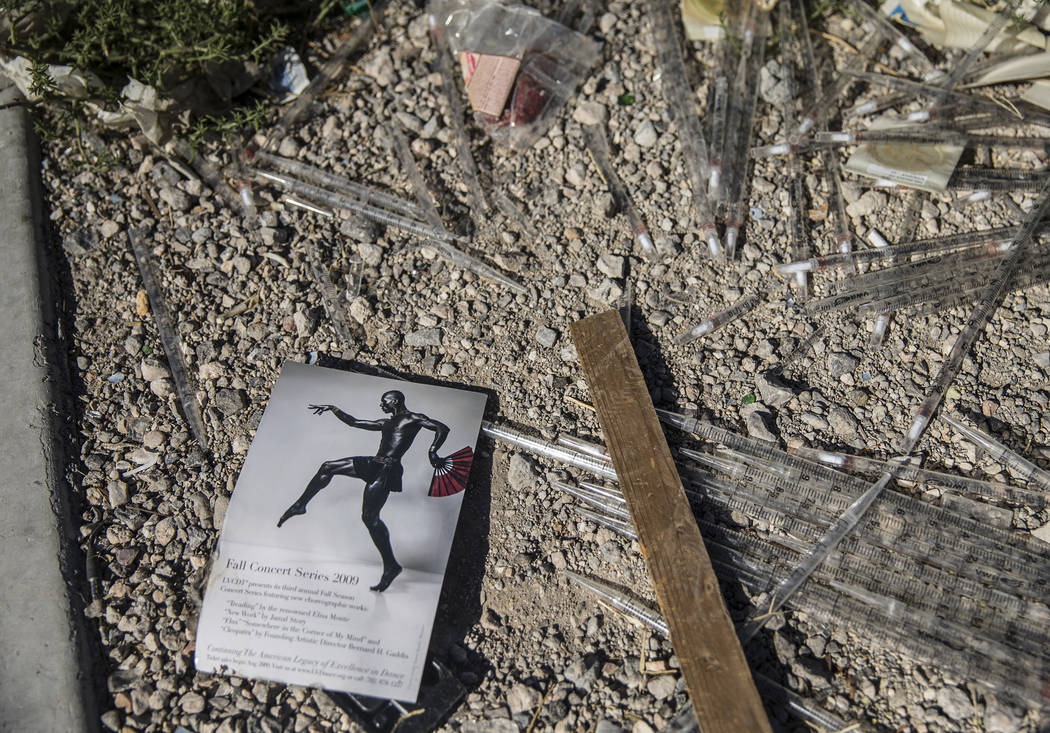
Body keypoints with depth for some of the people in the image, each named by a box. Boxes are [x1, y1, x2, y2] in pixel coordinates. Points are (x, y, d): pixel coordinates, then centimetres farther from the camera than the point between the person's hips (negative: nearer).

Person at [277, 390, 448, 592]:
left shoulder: (413, 419, 0)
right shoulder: (386, 423, 23)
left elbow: (442, 428, -11)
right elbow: (354, 422, 31)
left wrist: (432, 451, -23)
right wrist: (333, 409, 29)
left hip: (388, 469, -9)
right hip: (373, 465, 9)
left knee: (369, 517, -16)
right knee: (328, 467, 13)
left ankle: (391, 566, -11)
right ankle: (300, 505, 25)